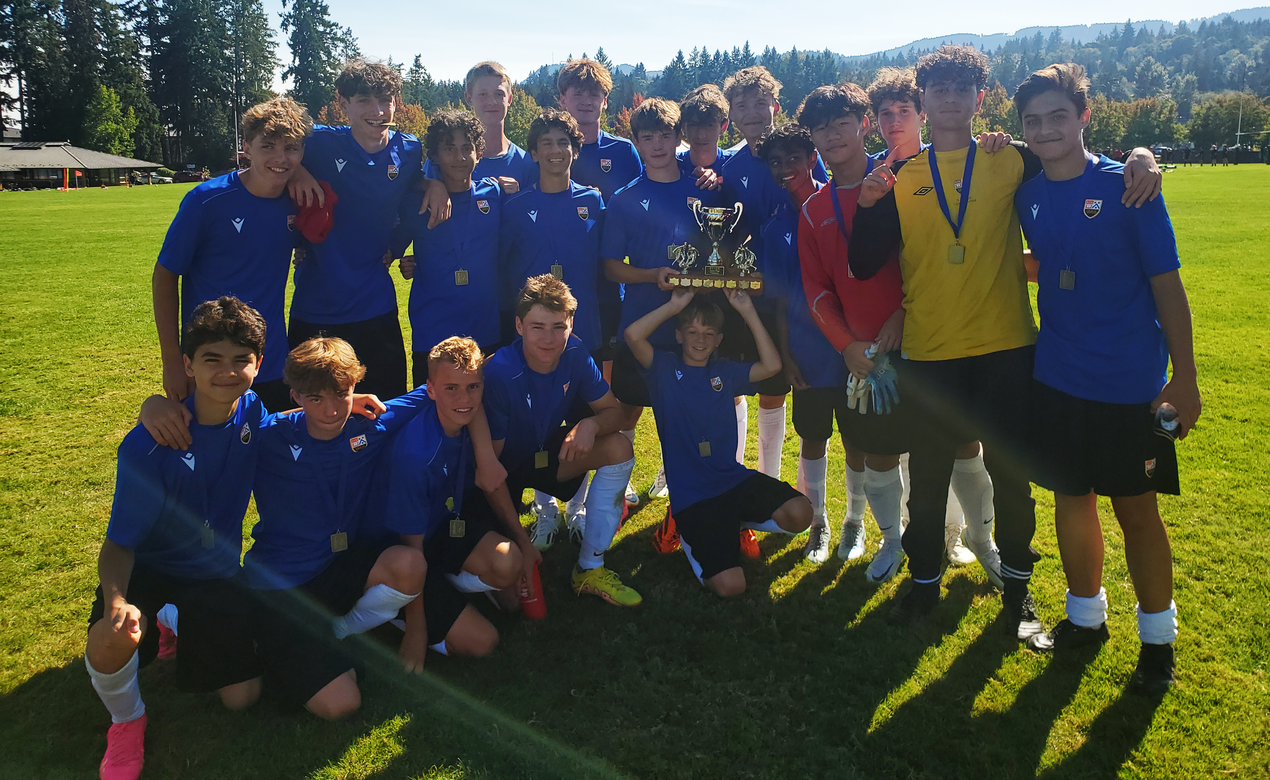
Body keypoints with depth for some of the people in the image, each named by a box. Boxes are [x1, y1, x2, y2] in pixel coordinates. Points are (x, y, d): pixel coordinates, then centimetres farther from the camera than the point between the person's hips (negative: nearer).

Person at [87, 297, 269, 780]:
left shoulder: (252, 414, -13)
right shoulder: (147, 447, -26)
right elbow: (119, 542, -21)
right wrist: (116, 600, -42)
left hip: (214, 572, 4)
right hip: (148, 565, -3)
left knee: (242, 698, 0)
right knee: (113, 639, -37)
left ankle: (179, 624, 30)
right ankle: (127, 720, 0)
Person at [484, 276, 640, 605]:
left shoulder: (575, 354, -17)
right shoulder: (498, 373, -30)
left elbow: (614, 411, -8)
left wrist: (591, 424, -34)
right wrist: (521, 539, -26)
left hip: (548, 452, 5)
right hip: (507, 466, -5)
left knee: (619, 448, -19)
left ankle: (590, 568, -10)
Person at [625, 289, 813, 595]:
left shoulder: (725, 372, 13)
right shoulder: (665, 369, 1)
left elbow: (771, 365, -2)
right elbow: (633, 335, -17)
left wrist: (748, 311, -2)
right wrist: (674, 305, -8)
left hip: (735, 479, 5)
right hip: (691, 497, -4)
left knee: (799, 513, -23)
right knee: (730, 585, -18)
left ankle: (737, 521, 9)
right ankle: (693, 534, 15)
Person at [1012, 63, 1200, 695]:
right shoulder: (1027, 197, 2)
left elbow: (1166, 284, -7)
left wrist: (1184, 377, -8)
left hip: (1129, 383, -4)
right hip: (1057, 380, 4)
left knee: (1136, 509, 5)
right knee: (1071, 497, 14)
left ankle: (1158, 637, 24)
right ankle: (1085, 615, 33)